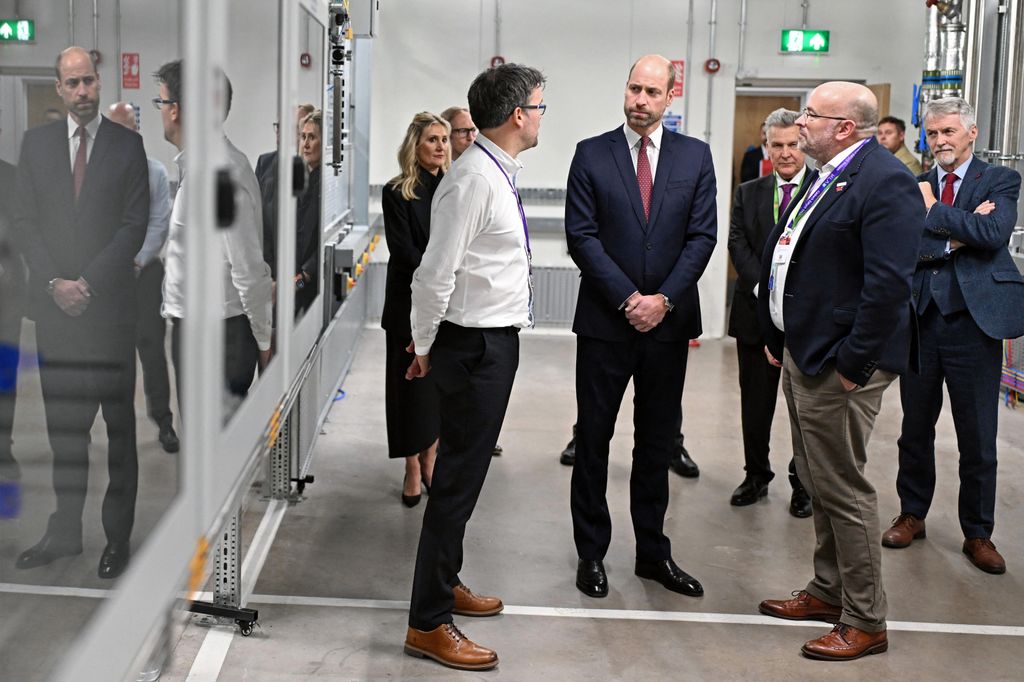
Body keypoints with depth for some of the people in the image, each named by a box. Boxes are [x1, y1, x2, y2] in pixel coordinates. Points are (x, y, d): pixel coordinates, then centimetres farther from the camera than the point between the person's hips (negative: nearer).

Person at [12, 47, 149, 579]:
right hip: (54, 304, 3)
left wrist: (87, 282, -10)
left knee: (119, 424, 2)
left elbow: (135, 224, -3)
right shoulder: (36, 143, 9)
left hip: (110, 302, -2)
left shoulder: (128, 145, 2)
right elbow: (24, 221, 6)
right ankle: (64, 531, 16)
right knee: (63, 424, 7)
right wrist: (55, 283, -7)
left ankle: (118, 536, 9)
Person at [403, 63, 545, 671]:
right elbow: (436, 273, -21)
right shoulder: (474, 180, -21)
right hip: (475, 344, -10)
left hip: (495, 340, 10)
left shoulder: (500, 174, 11)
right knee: (459, 478, -3)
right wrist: (423, 347, -10)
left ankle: (446, 583, 37)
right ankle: (429, 624, 6)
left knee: (465, 470, 20)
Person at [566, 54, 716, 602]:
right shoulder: (592, 154, 1)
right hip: (605, 321, -1)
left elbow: (702, 236, 0)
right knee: (593, 440, 5)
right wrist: (627, 298, -14)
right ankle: (591, 553, 17)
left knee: (657, 443, 11)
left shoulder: (695, 156, 5)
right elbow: (581, 234, -6)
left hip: (668, 320, 2)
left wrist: (664, 299, -11)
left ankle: (653, 552, 22)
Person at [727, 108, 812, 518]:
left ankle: (803, 483, 18)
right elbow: (738, 244, 0)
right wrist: (764, 288, -14)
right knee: (755, 403, 11)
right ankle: (756, 476, 25)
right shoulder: (748, 193, 9)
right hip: (757, 312, 3)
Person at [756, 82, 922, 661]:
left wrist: (852, 364, -22)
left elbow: (889, 283, -24)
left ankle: (865, 622, 10)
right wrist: (779, 339, 17)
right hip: (803, 355, 10)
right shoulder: (829, 177, 14)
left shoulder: (885, 181, -17)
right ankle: (829, 592, 33)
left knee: (843, 489, -2)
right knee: (820, 484, 19)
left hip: (839, 366, -10)